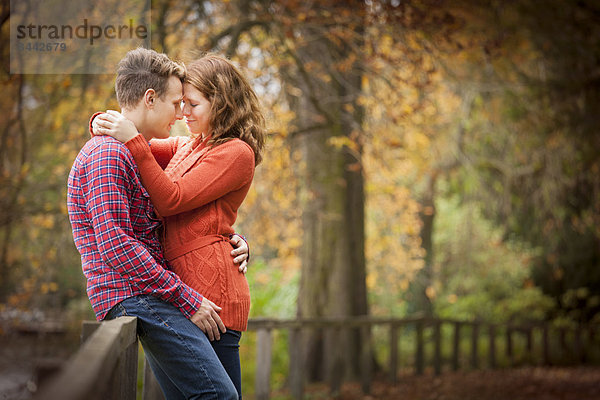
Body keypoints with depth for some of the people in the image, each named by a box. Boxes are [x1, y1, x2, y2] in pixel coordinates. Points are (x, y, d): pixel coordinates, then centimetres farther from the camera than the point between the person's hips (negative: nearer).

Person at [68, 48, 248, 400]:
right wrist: (186, 299, -19)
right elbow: (115, 244, -20)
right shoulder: (107, 154, -11)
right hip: (132, 295, -10)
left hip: (147, 291, 10)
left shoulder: (131, 153, 23)